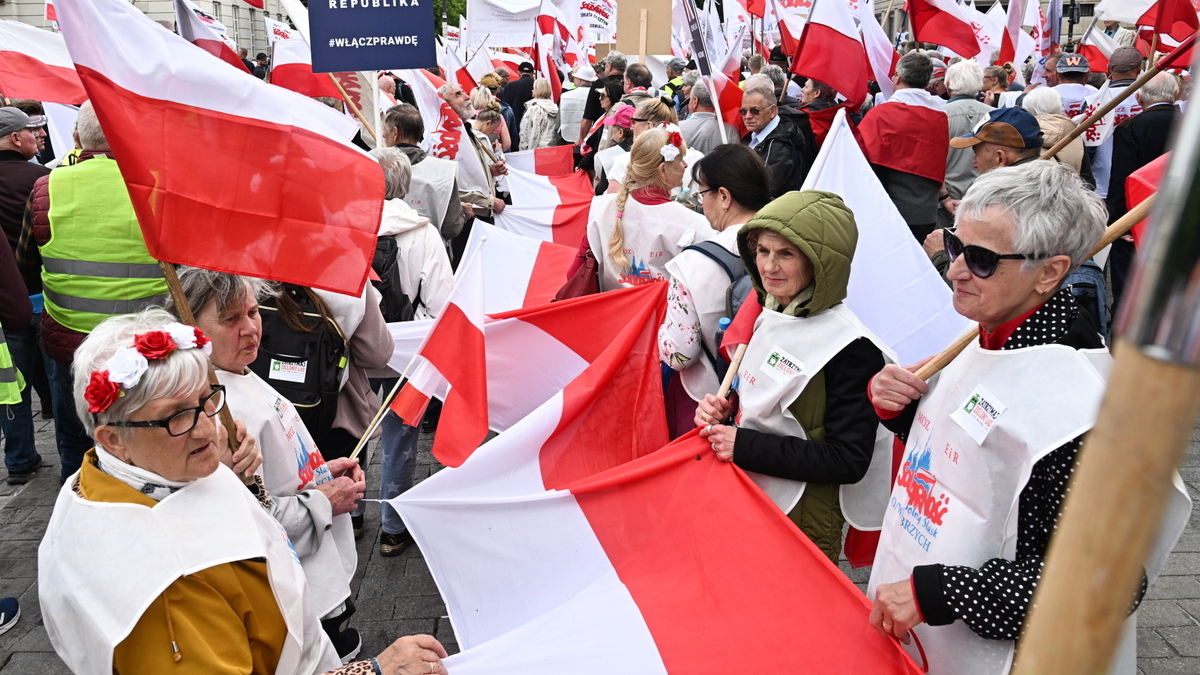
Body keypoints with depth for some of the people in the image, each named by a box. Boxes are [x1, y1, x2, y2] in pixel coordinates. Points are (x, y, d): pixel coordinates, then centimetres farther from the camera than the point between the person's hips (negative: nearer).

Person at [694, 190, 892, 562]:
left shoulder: (850, 349, -22)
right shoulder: (769, 318, 3)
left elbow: (849, 460, -23)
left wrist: (745, 446, -25)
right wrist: (721, 412, -6)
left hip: (801, 524, -7)